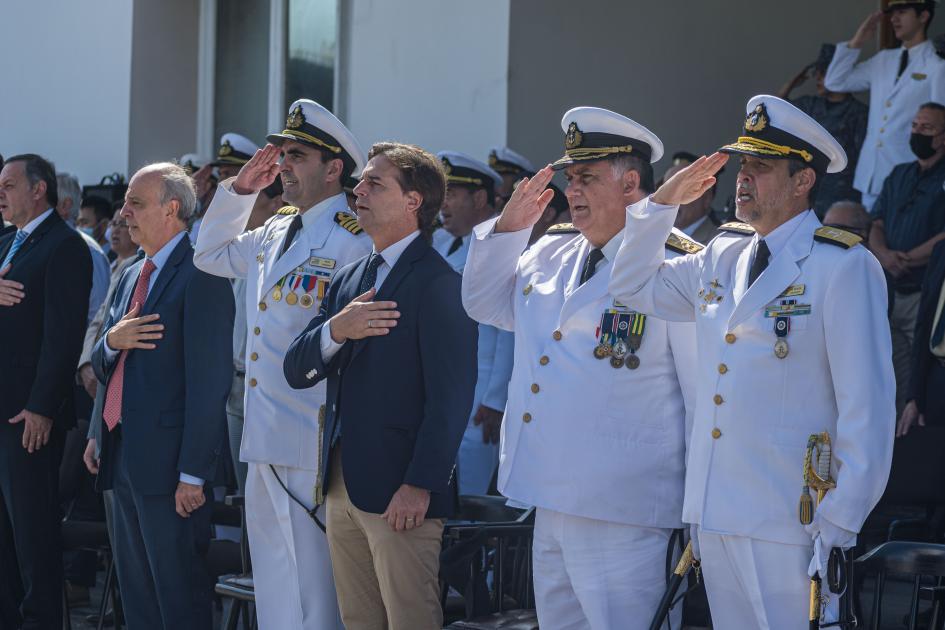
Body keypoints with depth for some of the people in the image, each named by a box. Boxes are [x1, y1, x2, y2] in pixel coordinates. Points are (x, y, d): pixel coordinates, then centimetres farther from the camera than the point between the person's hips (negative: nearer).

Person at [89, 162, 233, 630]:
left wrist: (193, 473, -21)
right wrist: (112, 341, -6)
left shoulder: (200, 274, -12)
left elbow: (208, 381, -18)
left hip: (168, 462, -9)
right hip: (123, 458, 9)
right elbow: (101, 368, 19)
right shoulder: (132, 276, 17)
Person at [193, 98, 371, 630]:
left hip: (313, 447, -8)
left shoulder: (355, 242, -12)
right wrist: (240, 189, 17)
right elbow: (211, 256, 31)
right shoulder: (275, 232, 14)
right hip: (264, 445, 9)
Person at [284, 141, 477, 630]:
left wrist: (420, 485, -19)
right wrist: (336, 329, -10)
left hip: (399, 493, -8)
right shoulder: (349, 280, 16)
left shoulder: (438, 282, -10)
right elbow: (296, 371, 10)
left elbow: (451, 396, -16)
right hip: (342, 487, 8)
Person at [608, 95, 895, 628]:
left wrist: (839, 526, -14)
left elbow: (868, 404, -10)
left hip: (789, 525, -7)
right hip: (716, 517, 7)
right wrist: (663, 203, 13)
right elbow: (633, 287, 27)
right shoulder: (723, 257, 13)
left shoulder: (844, 267, -8)